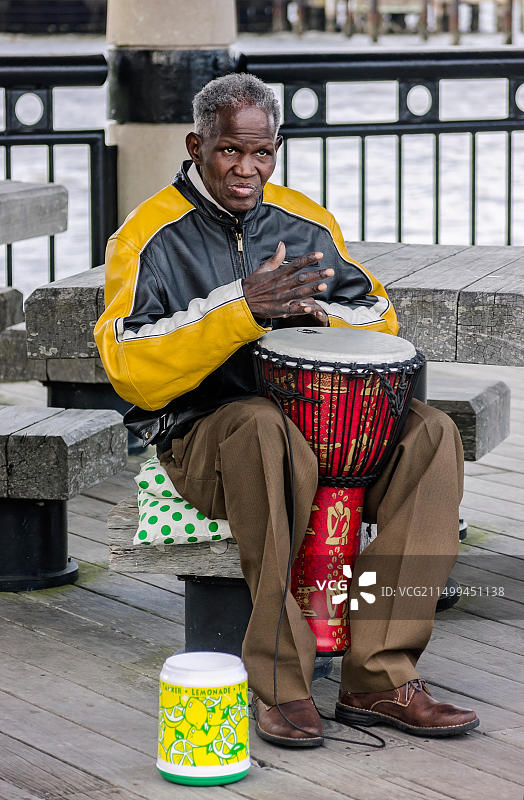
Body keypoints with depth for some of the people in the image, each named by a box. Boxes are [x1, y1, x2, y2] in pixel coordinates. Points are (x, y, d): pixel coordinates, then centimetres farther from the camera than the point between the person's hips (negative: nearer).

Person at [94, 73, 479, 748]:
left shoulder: (307, 222, 13)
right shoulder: (149, 237, -3)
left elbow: (380, 320, 15)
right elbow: (132, 372, -15)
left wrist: (318, 314, -9)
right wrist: (238, 311, -27)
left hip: (324, 419, 5)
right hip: (201, 436, -5)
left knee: (431, 436, -23)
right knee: (268, 429, -40)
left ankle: (380, 677, -25)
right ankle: (281, 686, -33)